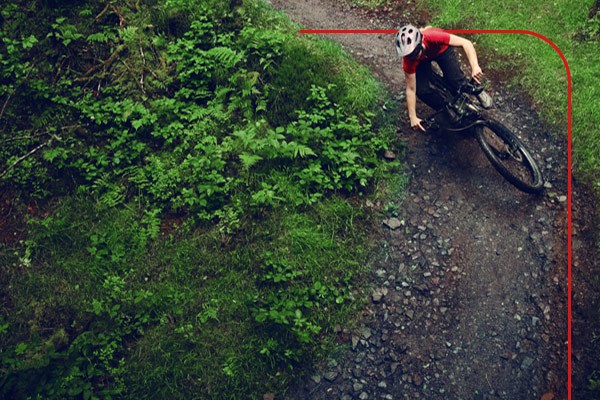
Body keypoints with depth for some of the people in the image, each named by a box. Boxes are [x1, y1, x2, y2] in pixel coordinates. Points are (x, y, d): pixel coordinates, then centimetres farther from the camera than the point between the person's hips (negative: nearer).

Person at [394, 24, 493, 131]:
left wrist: (475, 67, -56)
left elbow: (466, 43, -41)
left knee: (455, 81, -20)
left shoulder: (432, 37, -44)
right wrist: (413, 117, -29)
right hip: (423, 61, 1)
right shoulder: (408, 59, -37)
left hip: (441, 49, -1)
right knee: (421, 90, -18)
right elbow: (411, 89, -29)